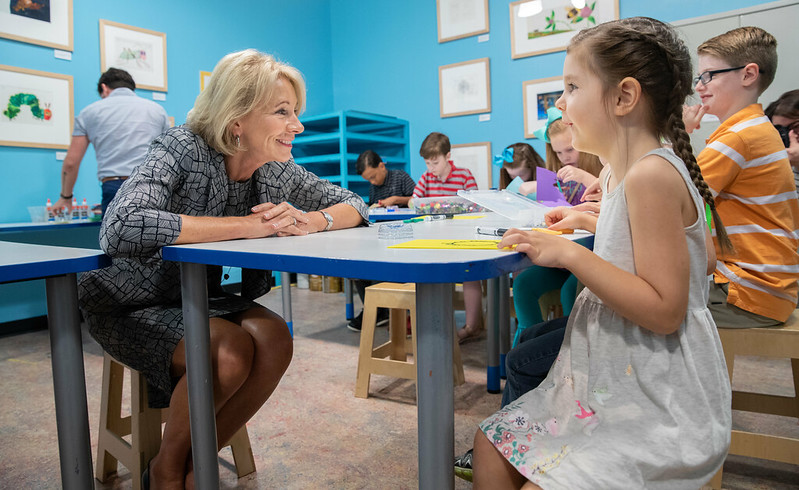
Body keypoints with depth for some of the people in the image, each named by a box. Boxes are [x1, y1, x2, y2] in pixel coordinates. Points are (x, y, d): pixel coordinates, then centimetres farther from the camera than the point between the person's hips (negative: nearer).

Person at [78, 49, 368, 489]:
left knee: (275, 338, -23)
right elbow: (121, 229, -40)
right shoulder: (182, 149, -23)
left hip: (208, 299, 5)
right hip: (133, 304, -5)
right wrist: (249, 225, -37)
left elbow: (353, 205, -1)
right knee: (230, 351, -30)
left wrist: (308, 221, -24)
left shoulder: (276, 170, -6)